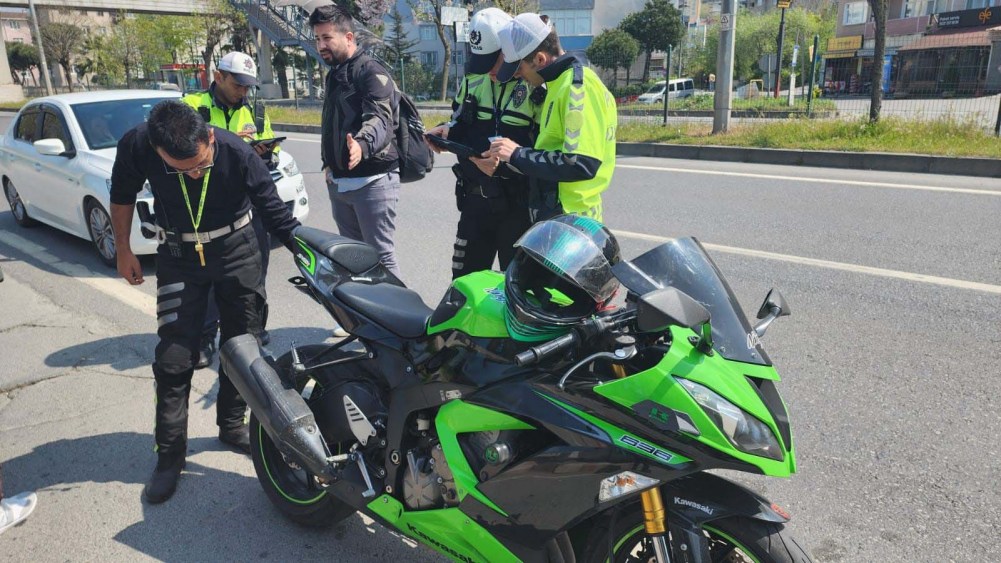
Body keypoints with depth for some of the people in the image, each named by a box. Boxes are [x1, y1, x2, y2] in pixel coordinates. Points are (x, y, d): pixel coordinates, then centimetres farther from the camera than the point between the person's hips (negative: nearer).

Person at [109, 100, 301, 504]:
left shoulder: (238, 153, -27)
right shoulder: (136, 147, -23)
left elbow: (275, 213, -19)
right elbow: (123, 195, -1)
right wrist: (123, 252, 4)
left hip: (236, 248, 0)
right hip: (178, 255, 0)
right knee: (174, 357, -3)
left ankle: (232, 425, 29)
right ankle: (169, 453, 11)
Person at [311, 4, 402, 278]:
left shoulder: (371, 72, -13)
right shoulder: (334, 75, 17)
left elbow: (380, 120, -29)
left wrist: (362, 144, -49)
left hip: (372, 181, -9)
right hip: (339, 182, 9)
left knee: (381, 255, -6)